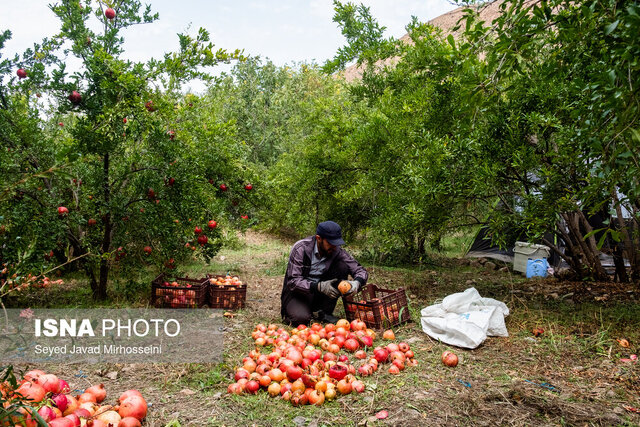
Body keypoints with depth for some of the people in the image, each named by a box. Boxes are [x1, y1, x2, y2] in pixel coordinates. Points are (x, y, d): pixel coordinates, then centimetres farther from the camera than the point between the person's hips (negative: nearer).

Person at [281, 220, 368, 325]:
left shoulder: (337, 251, -9)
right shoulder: (300, 248, -19)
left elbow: (361, 270, -6)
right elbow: (293, 281, -24)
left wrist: (356, 283, -30)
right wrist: (319, 286, -38)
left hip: (320, 293, 5)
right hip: (297, 292, -5)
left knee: (342, 266, -16)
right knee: (301, 319, -36)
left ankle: (323, 312, -9)